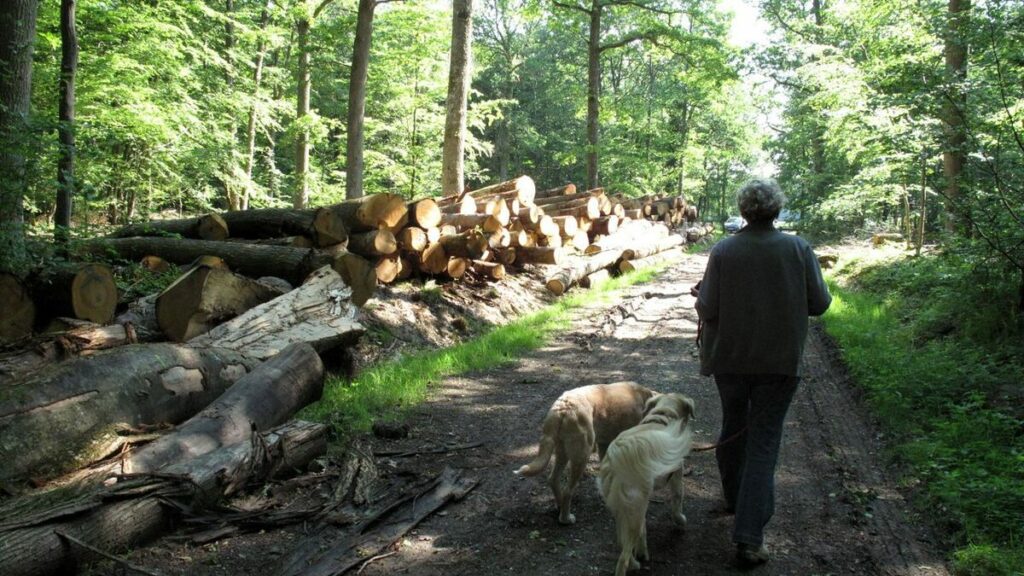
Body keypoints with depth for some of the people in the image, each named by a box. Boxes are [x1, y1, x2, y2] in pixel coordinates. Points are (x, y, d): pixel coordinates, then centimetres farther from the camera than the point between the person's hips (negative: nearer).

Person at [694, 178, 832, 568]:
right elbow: (819, 303, -3)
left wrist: (702, 293, 11)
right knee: (763, 442, 2)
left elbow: (707, 309, -10)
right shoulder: (798, 249, -8)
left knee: (733, 426, 22)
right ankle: (749, 538, -4)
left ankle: (734, 498, 42)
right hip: (779, 361, -1)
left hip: (730, 359, 1)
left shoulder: (722, 251, -9)